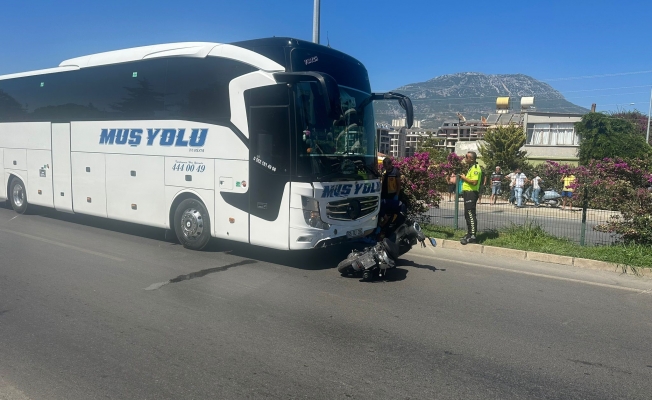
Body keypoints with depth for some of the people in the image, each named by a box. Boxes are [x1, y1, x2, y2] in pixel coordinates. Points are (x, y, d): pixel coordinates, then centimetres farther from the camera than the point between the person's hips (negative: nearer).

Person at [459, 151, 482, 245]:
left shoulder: (475, 168, -15)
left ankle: (472, 236, -9)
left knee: (471, 215, -11)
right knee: (467, 215, 15)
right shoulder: (471, 168, 19)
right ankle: (469, 234, 23)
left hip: (471, 193, -11)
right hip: (468, 193, 11)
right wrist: (463, 177, 15)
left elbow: (474, 182, -25)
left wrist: (464, 178, -15)